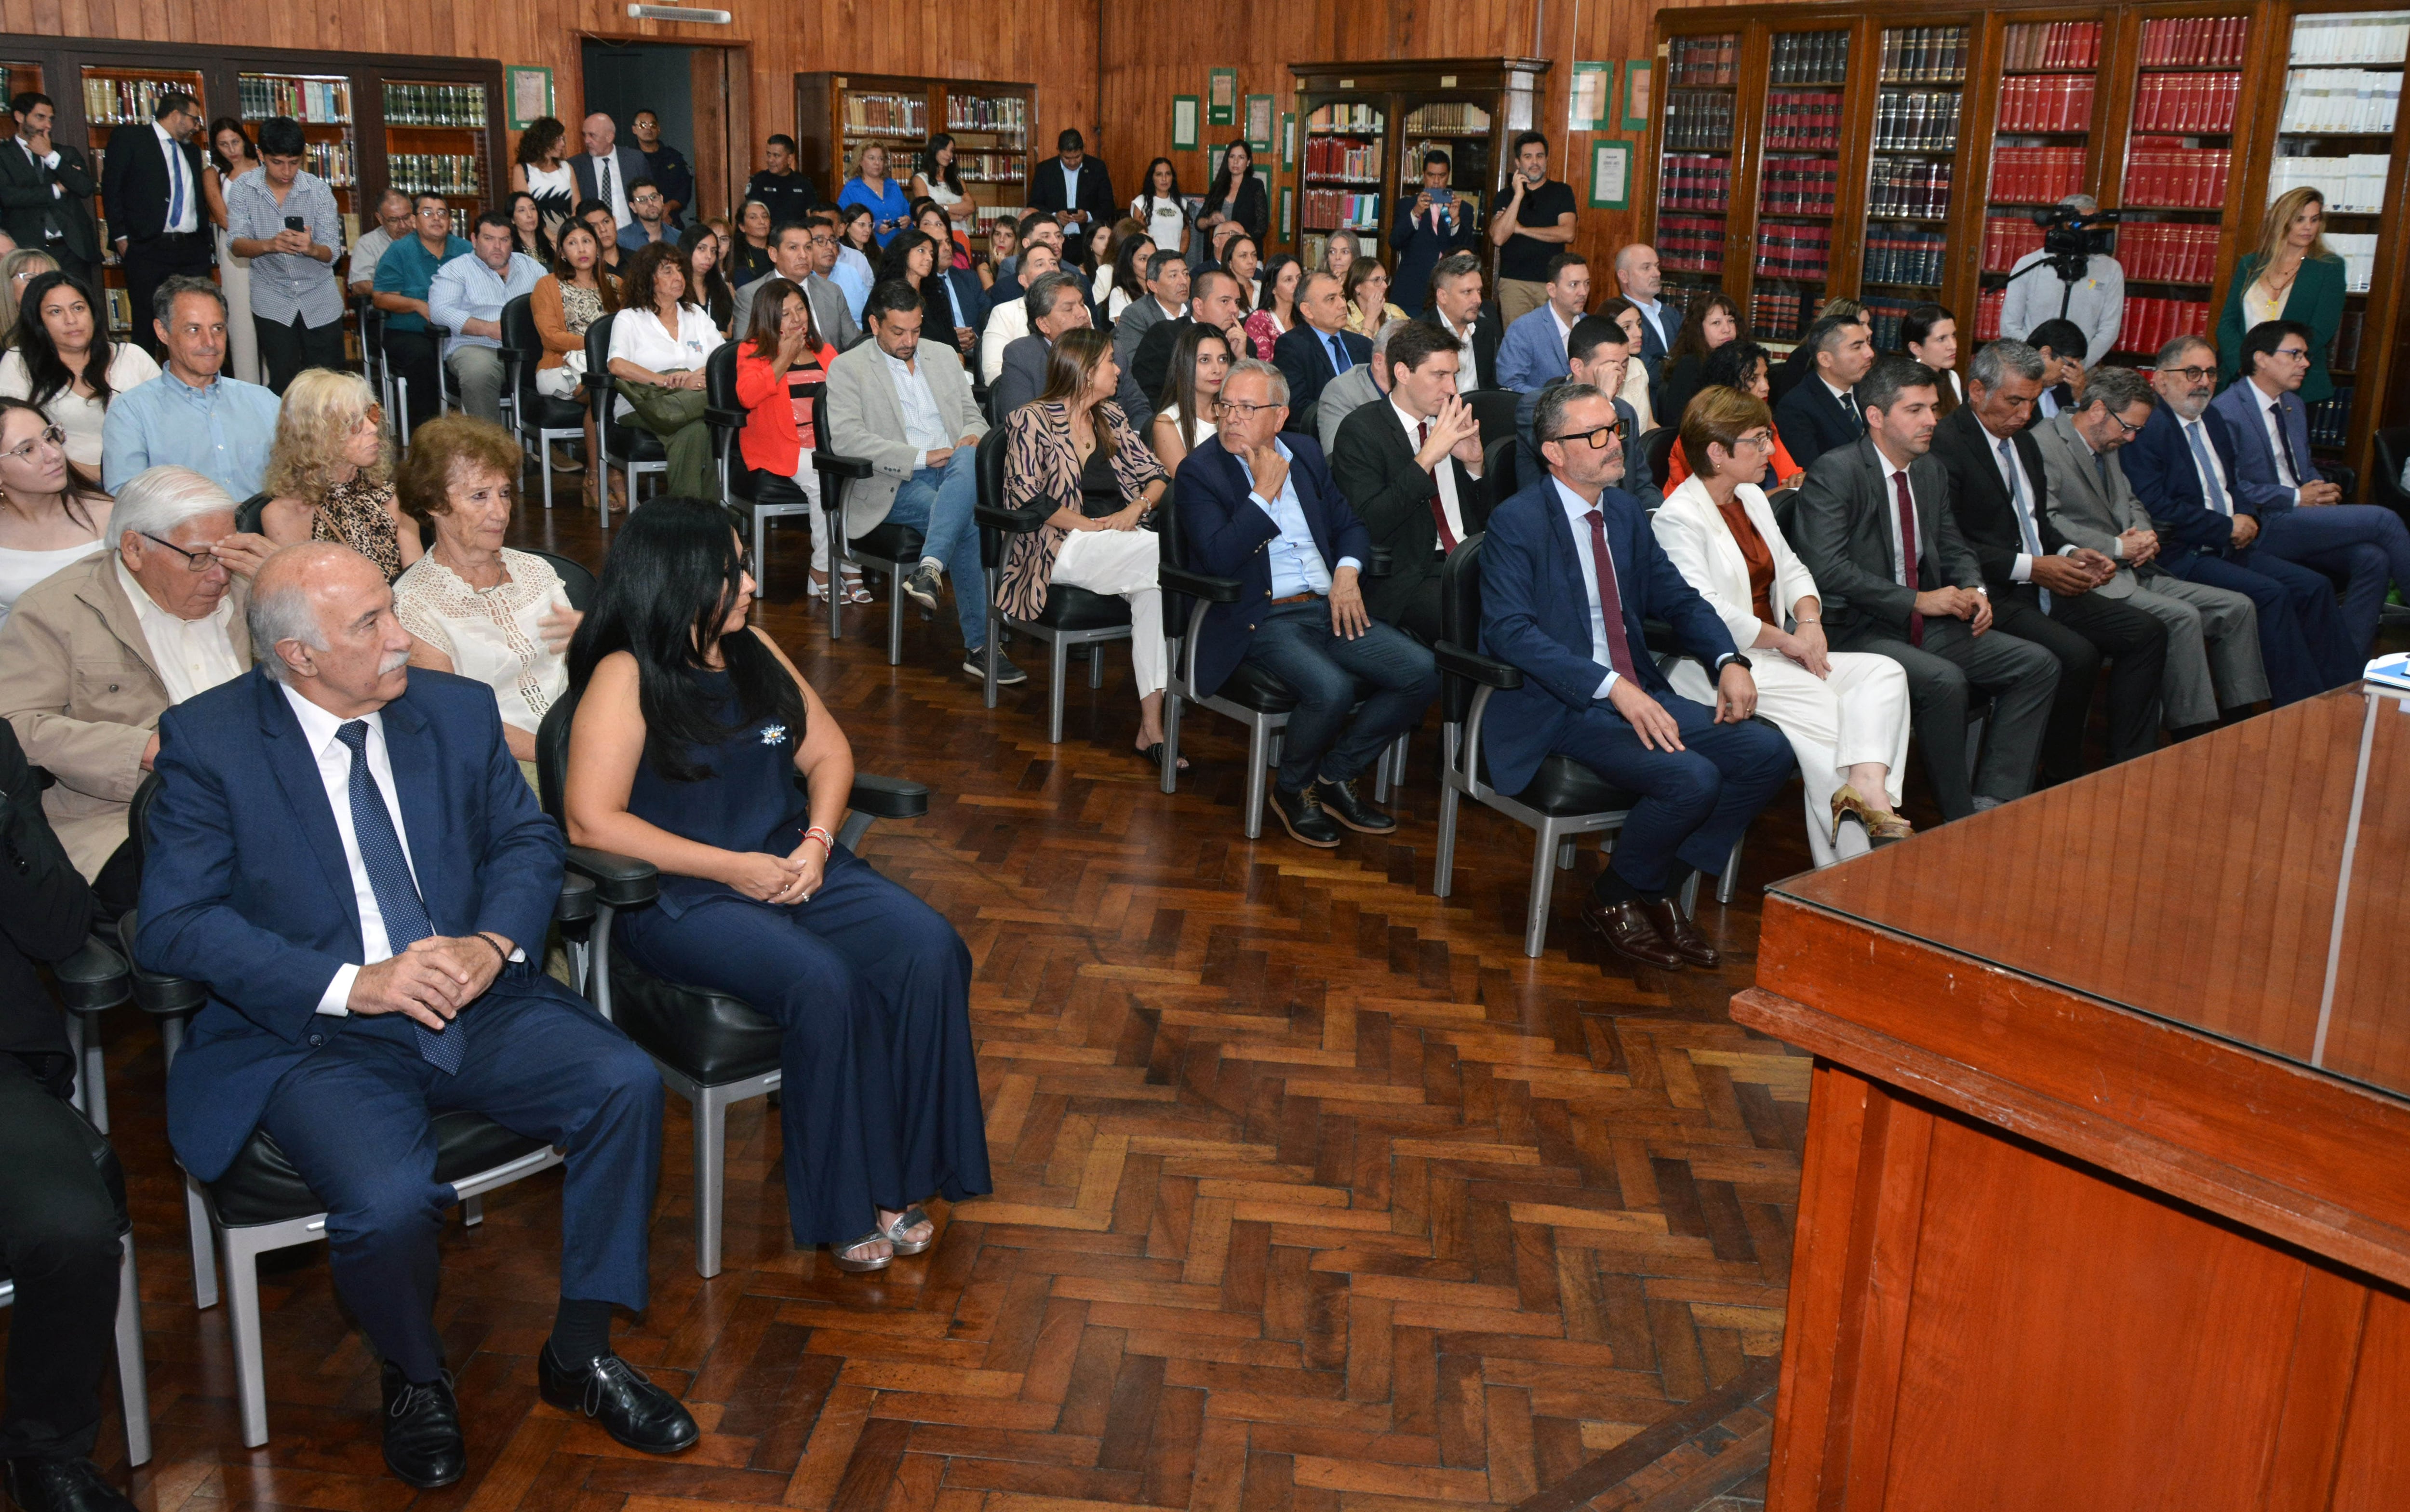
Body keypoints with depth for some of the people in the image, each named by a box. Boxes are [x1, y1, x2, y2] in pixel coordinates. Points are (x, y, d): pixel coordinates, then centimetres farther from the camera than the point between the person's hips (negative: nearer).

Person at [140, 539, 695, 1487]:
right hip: (315, 1036, -4)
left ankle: (580, 1356, 1)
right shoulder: (207, 741, -6)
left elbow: (528, 841, 10)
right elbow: (173, 923, -11)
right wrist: (353, 983, -22)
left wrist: (494, 942, -13)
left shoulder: (457, 709, 6)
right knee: (389, 1200, -31)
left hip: (475, 1007, 4)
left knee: (627, 1084, -20)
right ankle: (415, 1379, 6)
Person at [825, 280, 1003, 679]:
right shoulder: (848, 368, 4)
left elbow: (973, 415, 24)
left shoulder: (944, 355, 21)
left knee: (968, 459, -35)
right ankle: (979, 645, -34)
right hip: (897, 484, -4)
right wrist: (922, 457, -17)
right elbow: (845, 438, -10)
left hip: (955, 470, 5)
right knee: (968, 523, -33)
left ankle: (930, 569, -47)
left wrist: (972, 437, -4)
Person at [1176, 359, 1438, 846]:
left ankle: (1335, 775, 3)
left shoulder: (1306, 454, 15)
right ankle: (1291, 788, -2)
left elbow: (1350, 524, 23)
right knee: (1332, 689, -33)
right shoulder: (1199, 471, -1)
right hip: (1262, 619, -6)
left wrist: (1347, 571, 1)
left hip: (1328, 607, 6)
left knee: (1421, 672, -15)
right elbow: (1218, 558, -16)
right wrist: (1265, 490, -11)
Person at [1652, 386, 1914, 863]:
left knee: (1884, 673, -14)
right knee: (1819, 706, -29)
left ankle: (1868, 788, -39)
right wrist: (1787, 642, -15)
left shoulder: (1753, 497, 19)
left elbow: (1790, 568, 22)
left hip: (1774, 653, 9)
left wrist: (1809, 619, -1)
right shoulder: (1676, 519, -9)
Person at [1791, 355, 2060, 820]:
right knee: (1945, 681, -32)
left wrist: (1974, 590, -2)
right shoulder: (1833, 473, -12)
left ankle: (1993, 801, -7)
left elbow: (1954, 548, 22)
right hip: (1857, 630, -9)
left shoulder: (1932, 471, 14)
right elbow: (1826, 568, -22)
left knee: (2038, 664, -4)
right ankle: (1961, 819, -15)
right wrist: (1916, 601, -21)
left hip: (1926, 624, 9)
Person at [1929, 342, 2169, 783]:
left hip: (2040, 584, 10)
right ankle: (2063, 781, -9)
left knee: (2146, 633, -2)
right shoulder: (1945, 445, -12)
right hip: (1990, 595, -9)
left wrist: (2072, 553, 3)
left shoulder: (2025, 441, 18)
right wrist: (2032, 568, -19)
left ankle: (2129, 768, 3)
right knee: (2076, 655, -28)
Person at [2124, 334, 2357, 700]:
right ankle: (2298, 709, -17)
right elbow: (2156, 508, -20)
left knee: (2315, 586, -5)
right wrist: (2228, 528, -14)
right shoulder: (2147, 429, -11)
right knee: (2270, 593, -24)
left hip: (2228, 546, 9)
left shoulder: (2215, 423, 20)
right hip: (2181, 556, -9)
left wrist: (2247, 519, 4)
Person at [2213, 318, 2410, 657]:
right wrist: (2297, 498, -14)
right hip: (2262, 529, -8)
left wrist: (2322, 492, 4)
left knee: (2373, 559, -20)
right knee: (2382, 520, -18)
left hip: (2300, 518, 8)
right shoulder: (2225, 411, -10)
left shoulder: (2295, 406, 20)